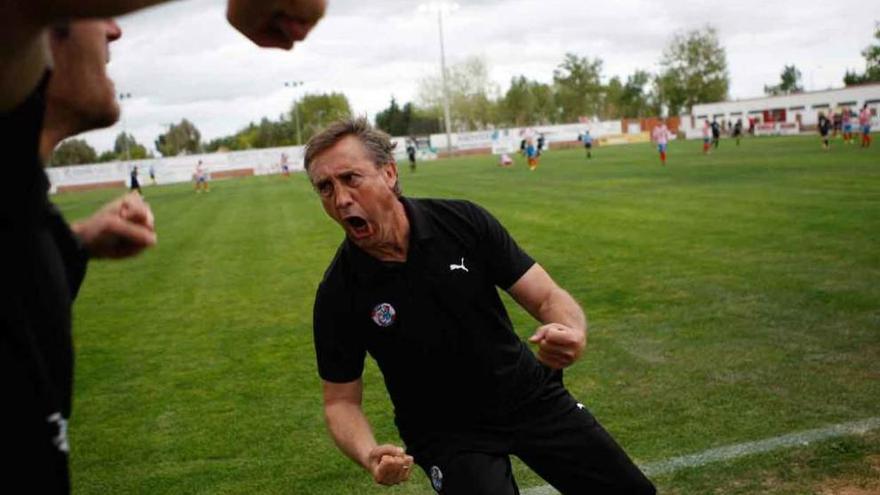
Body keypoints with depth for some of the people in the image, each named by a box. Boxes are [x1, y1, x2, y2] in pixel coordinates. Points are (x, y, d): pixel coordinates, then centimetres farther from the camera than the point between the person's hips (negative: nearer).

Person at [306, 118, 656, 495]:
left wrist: (572, 333, -35)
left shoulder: (464, 221, -16)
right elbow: (341, 399, -8)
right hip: (446, 432, -1)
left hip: (532, 396, 2)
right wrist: (368, 455, -29)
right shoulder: (337, 294, -17)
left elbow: (547, 297, -12)